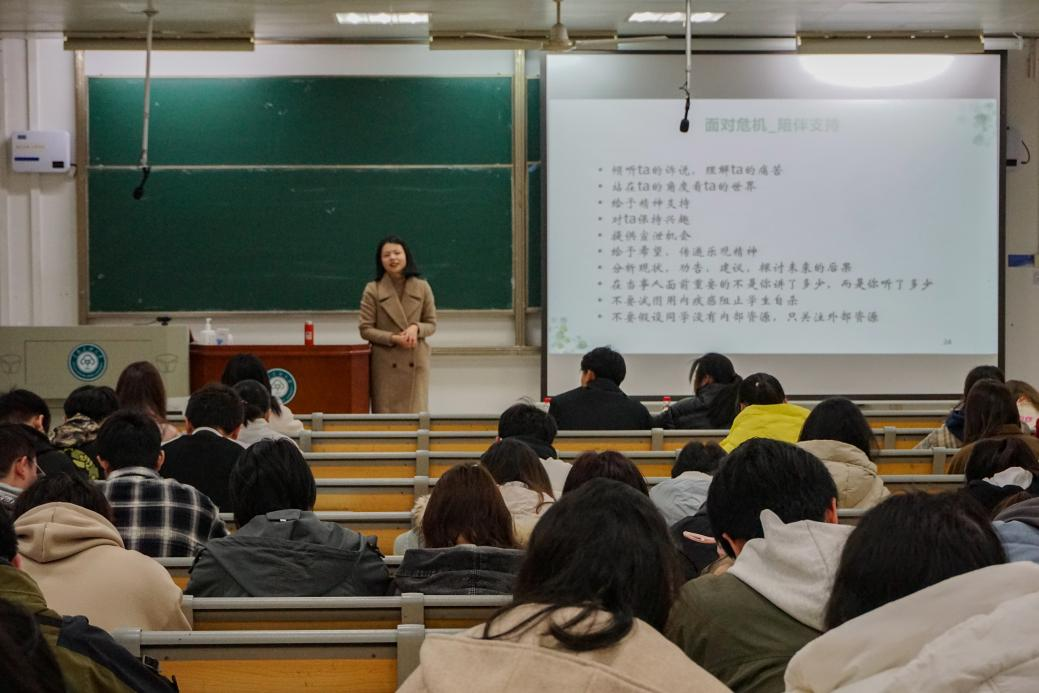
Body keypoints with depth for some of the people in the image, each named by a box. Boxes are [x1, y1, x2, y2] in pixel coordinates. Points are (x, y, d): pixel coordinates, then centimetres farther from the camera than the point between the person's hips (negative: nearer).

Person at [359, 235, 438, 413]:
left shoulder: (422, 287, 5)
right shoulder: (372, 290, 0)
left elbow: (431, 324, 9)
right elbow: (365, 329, -1)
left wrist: (416, 328, -13)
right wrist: (393, 338, -14)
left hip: (416, 363, 1)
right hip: (385, 364, -1)